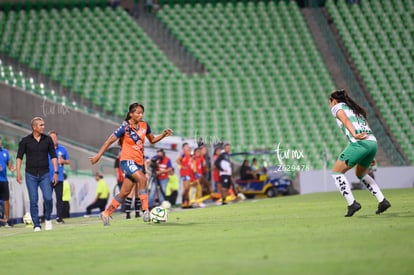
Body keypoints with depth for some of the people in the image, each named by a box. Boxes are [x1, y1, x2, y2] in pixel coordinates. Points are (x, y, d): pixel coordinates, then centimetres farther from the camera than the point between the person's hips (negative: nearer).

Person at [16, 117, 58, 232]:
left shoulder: (48, 140, 4)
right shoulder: (25, 141, 0)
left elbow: (53, 156, 7)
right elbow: (19, 157, 1)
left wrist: (56, 172, 0)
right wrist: (18, 173, -9)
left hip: (44, 174, 1)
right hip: (31, 175, -1)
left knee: (48, 198, -12)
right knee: (33, 200, -2)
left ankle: (47, 219, 13)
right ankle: (36, 225, 5)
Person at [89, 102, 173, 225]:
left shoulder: (144, 125, 5)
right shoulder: (125, 127, -11)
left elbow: (152, 140, 19)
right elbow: (110, 141, -6)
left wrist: (163, 135, 2)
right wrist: (98, 155, -7)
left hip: (138, 162, 6)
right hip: (127, 160, -6)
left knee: (124, 193, 5)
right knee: (142, 179, -30)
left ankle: (106, 214, 18)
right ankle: (145, 211, -31)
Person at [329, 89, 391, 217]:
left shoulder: (337, 107, 10)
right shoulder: (355, 109, 31)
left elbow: (346, 120, -11)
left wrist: (354, 135, -30)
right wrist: (370, 157, 24)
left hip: (359, 143, -7)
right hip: (372, 143, 8)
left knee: (336, 172, 8)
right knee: (361, 174, 29)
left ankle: (352, 204, -4)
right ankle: (382, 201, 17)